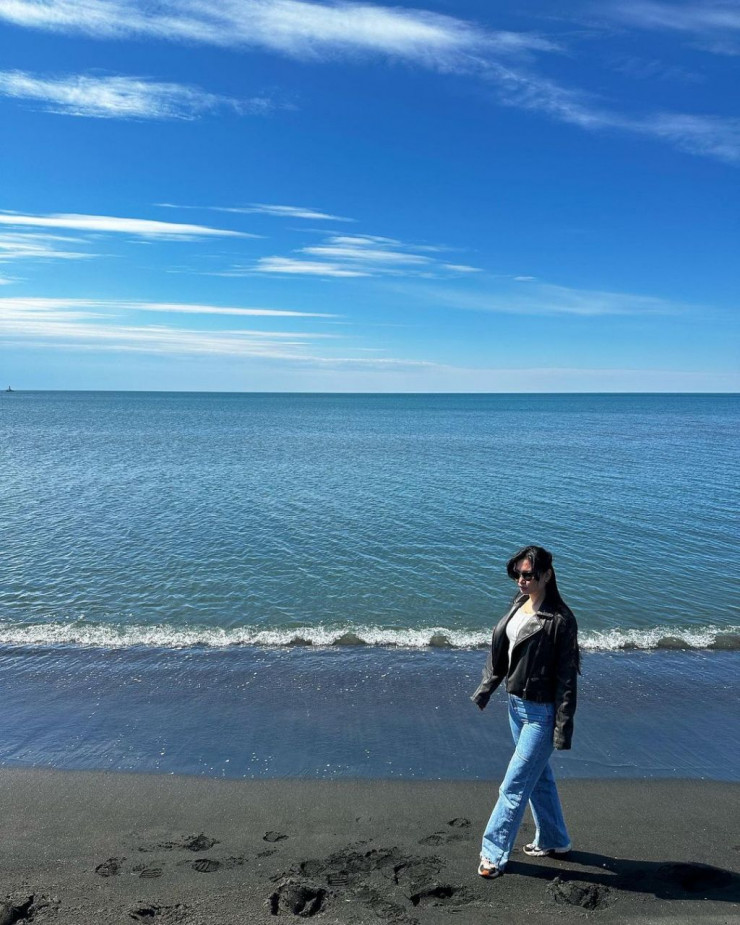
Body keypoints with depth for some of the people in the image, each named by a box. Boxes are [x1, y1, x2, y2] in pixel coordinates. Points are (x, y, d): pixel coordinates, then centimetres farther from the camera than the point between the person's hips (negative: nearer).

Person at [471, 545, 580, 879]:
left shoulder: (560, 620, -20)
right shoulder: (519, 604, 3)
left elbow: (567, 677, -18)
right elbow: (500, 651, 11)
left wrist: (563, 728, -17)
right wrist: (485, 690, 7)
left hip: (541, 713, -8)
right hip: (516, 704, 8)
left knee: (514, 785, 0)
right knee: (539, 777, 22)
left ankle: (494, 852, 15)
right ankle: (554, 841, 40)